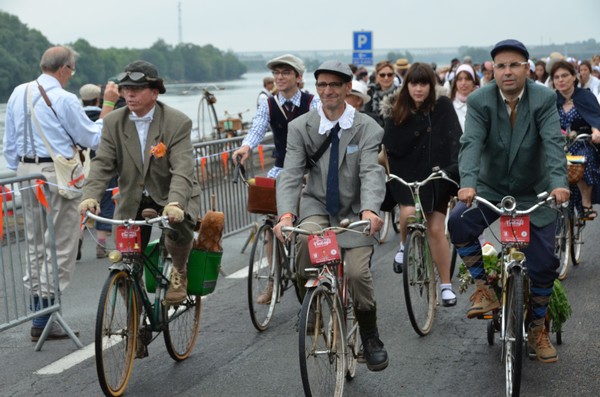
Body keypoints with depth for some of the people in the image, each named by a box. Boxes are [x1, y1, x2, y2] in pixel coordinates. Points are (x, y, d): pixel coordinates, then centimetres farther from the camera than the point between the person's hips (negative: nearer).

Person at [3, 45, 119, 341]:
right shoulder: (64, 99, -13)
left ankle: (37, 306, 21)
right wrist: (108, 104, 1)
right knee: (60, 248, -1)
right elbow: (93, 138, -5)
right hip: (56, 174, -8)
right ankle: (43, 319, -1)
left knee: (35, 244, 16)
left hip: (25, 170, 8)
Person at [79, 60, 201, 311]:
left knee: (179, 226, -34)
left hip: (172, 198, -3)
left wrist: (175, 203, -44)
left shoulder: (178, 123, -15)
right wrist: (91, 196, -30)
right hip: (133, 201, 4)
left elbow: (182, 169, -26)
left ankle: (179, 270, -1)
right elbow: (102, 163, -11)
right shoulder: (113, 123, -3)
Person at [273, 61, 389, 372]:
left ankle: (370, 336, 10)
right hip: (317, 206, 1)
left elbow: (372, 173, -19)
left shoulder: (367, 128, -6)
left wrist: (370, 209, -39)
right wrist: (286, 214, -30)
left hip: (354, 210, -1)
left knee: (357, 272, -18)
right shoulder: (300, 127, -2)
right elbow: (290, 174, -11)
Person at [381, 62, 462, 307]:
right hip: (407, 176, 0)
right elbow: (390, 148, -5)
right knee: (409, 213, -26)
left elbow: (454, 138, -11)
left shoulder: (443, 107, -3)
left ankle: (446, 285, 13)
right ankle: (404, 246, 9)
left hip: (435, 176, 0)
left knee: (436, 229, 0)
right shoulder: (397, 113, -2)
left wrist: (455, 166, -24)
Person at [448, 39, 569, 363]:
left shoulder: (544, 99, -12)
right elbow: (471, 143, -24)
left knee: (543, 264, -1)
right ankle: (483, 287, -6)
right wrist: (467, 183, -42)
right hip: (490, 188, 0)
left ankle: (537, 328, 22)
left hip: (534, 193, 0)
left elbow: (553, 143, -25)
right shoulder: (480, 101, -12)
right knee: (458, 223, -27)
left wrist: (559, 183, -43)